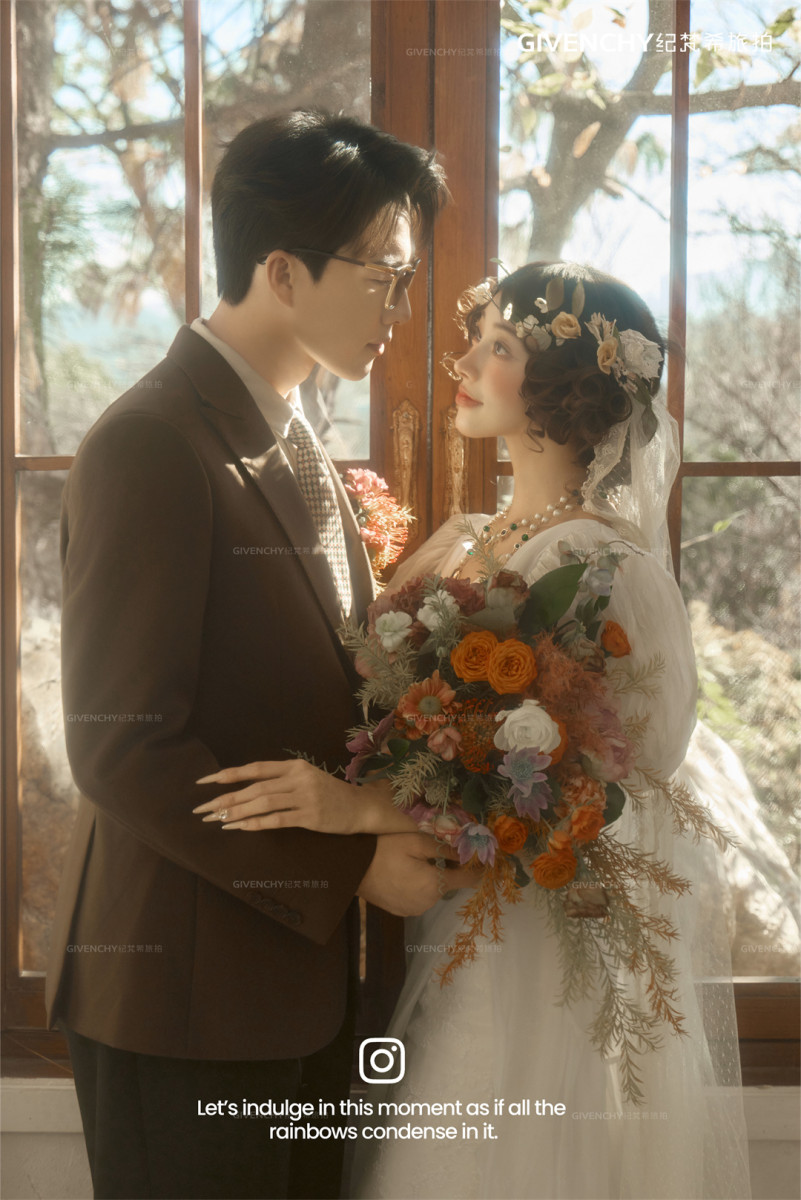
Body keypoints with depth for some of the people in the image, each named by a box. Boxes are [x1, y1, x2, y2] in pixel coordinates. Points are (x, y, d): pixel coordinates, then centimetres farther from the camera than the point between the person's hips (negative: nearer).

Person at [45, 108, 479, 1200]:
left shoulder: (295, 443, 11)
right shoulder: (148, 447, -17)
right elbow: (122, 748, -22)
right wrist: (350, 867, -19)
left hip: (301, 977, 8)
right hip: (185, 994, -8)